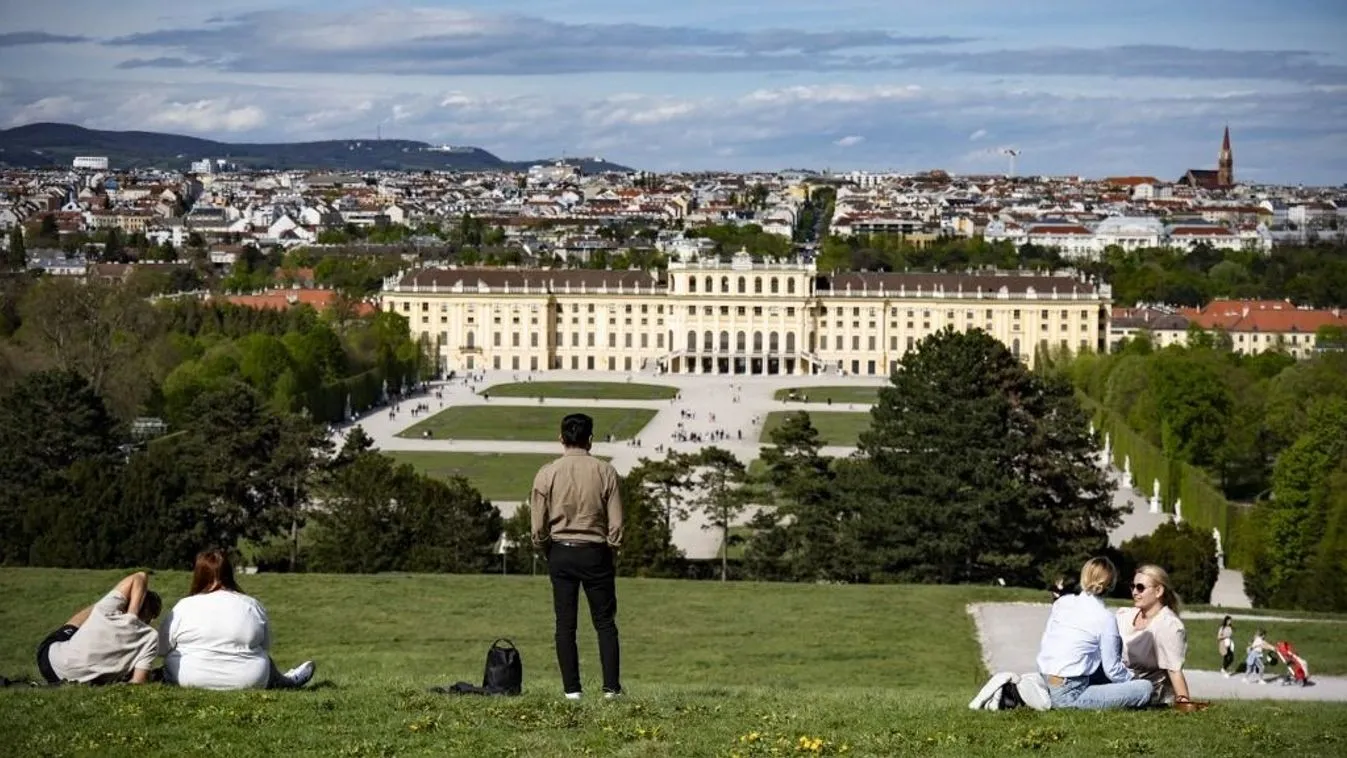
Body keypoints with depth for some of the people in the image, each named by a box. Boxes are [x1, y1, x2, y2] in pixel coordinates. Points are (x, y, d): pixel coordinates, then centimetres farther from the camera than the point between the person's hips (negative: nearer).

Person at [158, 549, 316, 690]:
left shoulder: (183, 607, -8)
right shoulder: (252, 606, -2)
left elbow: (162, 647, 1)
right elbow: (265, 648, 11)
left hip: (190, 680, -1)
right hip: (247, 681, 1)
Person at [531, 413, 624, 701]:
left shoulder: (547, 474, -3)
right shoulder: (605, 472, -6)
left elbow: (538, 527, -2)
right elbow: (616, 523, -5)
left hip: (560, 552, 1)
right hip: (596, 552, -1)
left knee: (565, 624, 5)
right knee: (605, 622, 6)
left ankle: (571, 688, 4)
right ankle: (611, 686, 1)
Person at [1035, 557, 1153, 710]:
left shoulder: (1062, 602, 7)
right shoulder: (1105, 618, -9)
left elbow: (1042, 644, 16)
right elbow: (1113, 670, -4)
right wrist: (1133, 680, 17)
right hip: (1069, 695, -8)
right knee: (1145, 688, -7)